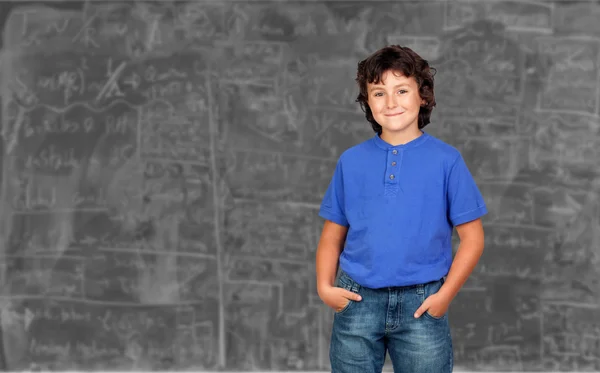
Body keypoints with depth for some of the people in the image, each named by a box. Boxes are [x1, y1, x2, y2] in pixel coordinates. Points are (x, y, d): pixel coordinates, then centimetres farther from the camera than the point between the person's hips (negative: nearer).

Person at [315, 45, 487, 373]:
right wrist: (325, 285, -5)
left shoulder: (446, 160, -3)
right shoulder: (351, 161, 4)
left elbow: (471, 237, -1)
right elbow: (333, 234, 10)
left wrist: (445, 294, -10)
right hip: (357, 301, 2)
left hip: (421, 305, -2)